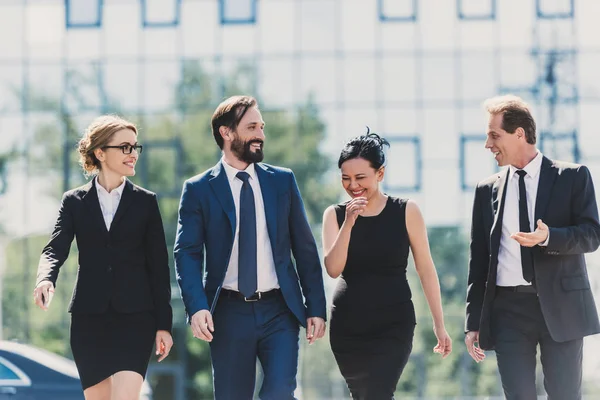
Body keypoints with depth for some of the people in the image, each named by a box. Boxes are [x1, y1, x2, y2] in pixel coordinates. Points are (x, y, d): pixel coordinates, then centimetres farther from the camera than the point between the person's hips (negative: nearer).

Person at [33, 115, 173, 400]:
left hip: (135, 315, -1)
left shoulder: (145, 202, 7)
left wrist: (163, 324, 2)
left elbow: (159, 265, 6)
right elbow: (56, 248, -5)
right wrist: (46, 279, -28)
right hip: (89, 317, 1)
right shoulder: (74, 202, 7)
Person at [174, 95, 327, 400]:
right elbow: (187, 254, -5)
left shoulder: (283, 181, 9)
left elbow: (305, 248, 9)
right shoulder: (198, 190, 2)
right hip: (229, 314, -1)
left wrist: (316, 307, 4)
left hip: (279, 310, 1)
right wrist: (197, 307, -20)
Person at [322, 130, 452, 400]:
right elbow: (333, 269, -8)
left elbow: (425, 268, 1)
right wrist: (348, 223, -19)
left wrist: (439, 324, 0)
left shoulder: (405, 211, -2)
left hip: (394, 324, -3)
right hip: (347, 325, 3)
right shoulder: (335, 214, 3)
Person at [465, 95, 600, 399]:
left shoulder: (573, 177, 2)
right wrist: (474, 321, 6)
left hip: (560, 304, -2)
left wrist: (549, 237, -24)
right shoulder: (487, 189, 11)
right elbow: (479, 258, 11)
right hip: (508, 307, 3)